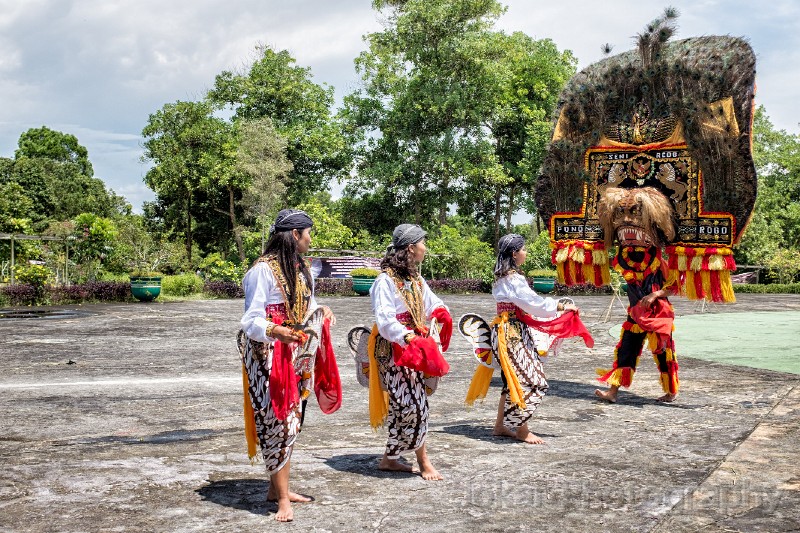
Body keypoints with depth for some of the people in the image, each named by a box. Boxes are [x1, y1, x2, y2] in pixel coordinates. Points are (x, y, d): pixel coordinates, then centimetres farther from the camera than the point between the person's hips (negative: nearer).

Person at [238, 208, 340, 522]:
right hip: (268, 355, -8)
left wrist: (321, 313, -2)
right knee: (277, 421, -8)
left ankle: (277, 487, 22)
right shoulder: (263, 269, -15)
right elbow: (252, 320, -17)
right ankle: (282, 499, -2)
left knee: (290, 421, 10)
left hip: (296, 355, 8)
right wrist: (276, 332, -35)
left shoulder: (302, 269, 11)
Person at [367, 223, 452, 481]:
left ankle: (390, 458, 20)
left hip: (415, 349, 9)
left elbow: (432, 303, 23)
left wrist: (441, 312, -1)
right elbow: (385, 321, -23)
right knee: (413, 404, -8)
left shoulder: (416, 279, 13)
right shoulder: (385, 280, -15)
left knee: (406, 406, 9)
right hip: (393, 351, -9)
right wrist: (409, 338, -35)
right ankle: (423, 460, 5)